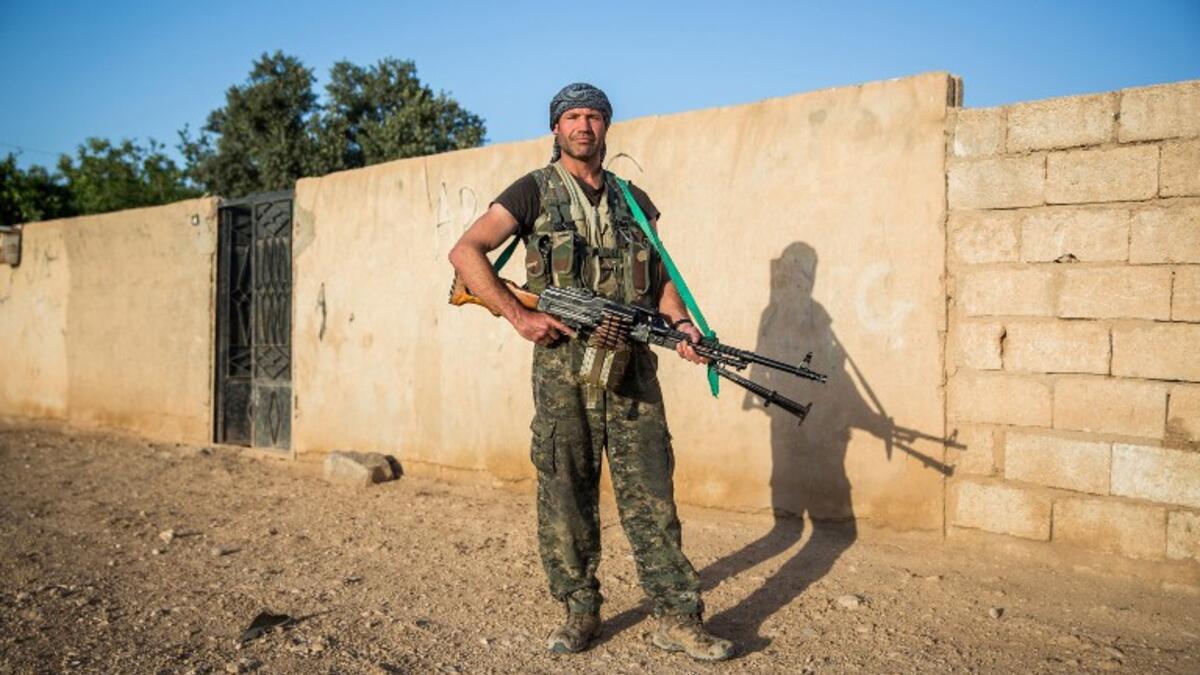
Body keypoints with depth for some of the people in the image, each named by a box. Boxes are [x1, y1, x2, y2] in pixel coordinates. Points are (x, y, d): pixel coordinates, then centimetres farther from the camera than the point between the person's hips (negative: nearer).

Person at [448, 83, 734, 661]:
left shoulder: (634, 200, 15)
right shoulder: (534, 192, 3)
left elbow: (659, 276, 19)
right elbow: (465, 252, -5)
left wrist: (680, 323, -1)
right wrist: (518, 315, -13)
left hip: (633, 367, 3)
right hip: (562, 365, -2)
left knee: (651, 493, 3)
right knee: (566, 496, 5)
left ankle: (677, 616, 11)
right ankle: (580, 612, 20)